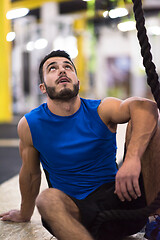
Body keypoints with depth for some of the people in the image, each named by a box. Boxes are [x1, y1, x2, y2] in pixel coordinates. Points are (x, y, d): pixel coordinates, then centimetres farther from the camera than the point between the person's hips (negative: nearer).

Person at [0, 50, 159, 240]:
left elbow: (144, 106, -28)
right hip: (76, 210, 0)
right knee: (48, 199, -37)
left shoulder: (101, 111, -7)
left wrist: (132, 158, -47)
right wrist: (25, 214, 27)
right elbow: (30, 173, 13)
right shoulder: (29, 125, -2)